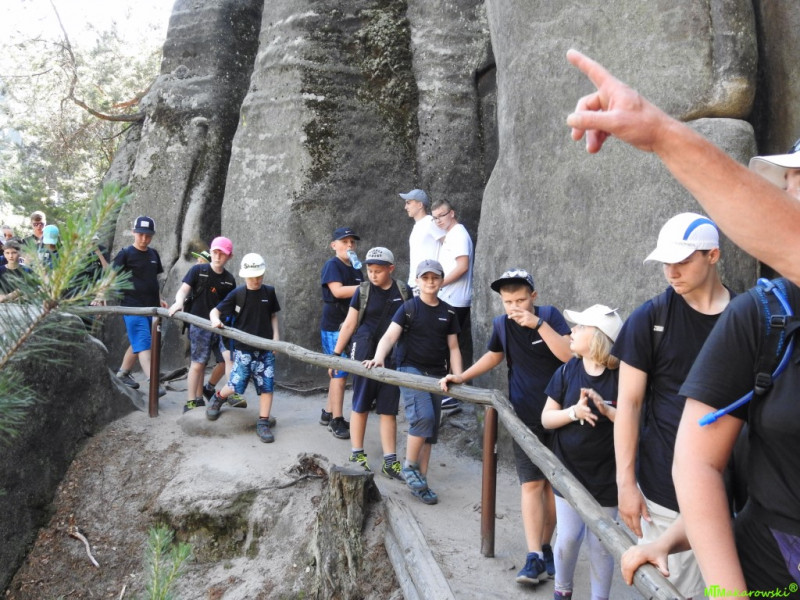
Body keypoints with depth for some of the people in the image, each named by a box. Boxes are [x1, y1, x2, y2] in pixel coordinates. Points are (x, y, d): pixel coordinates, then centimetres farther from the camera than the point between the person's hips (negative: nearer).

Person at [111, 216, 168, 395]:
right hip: (133, 306, -6)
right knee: (143, 344, -14)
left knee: (138, 343, 14)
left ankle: (123, 373, 30)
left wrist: (160, 299, 14)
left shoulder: (153, 254, 13)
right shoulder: (125, 254, -4)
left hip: (151, 307, 6)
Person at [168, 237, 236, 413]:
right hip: (199, 324, -4)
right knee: (198, 363, -3)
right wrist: (179, 302, -29)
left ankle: (233, 394, 19)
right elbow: (183, 289, -9)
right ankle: (191, 402, 6)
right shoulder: (198, 270, -1)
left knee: (227, 361, 4)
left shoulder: (229, 279, 9)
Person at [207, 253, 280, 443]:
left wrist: (276, 335, 0)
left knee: (267, 386, 0)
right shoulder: (237, 294, -5)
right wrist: (215, 320, -24)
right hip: (243, 348, -2)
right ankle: (218, 398, 36)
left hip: (265, 348, 2)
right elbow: (215, 310, -2)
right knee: (236, 385, 4)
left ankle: (263, 423, 11)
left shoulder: (269, 292, 2)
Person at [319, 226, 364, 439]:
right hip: (334, 327, -7)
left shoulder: (356, 270, 15)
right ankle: (336, 421, 0)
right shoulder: (332, 265, -7)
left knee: (337, 372, 13)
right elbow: (338, 291, -20)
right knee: (340, 373, -7)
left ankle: (328, 413, 24)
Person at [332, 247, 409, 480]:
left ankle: (390, 461, 13)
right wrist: (336, 353, 0)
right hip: (365, 353, -1)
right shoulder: (363, 291, -3)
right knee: (361, 405, 8)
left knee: (388, 409, 7)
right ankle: (356, 454, 22)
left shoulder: (403, 291, 1)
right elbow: (349, 324, 1)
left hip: (393, 356, 2)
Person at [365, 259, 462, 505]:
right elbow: (389, 336, -15)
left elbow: (453, 348, 11)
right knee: (423, 416, -23)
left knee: (431, 428, 7)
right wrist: (379, 357, -34)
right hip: (411, 369, -5)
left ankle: (421, 480, 19)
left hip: (436, 374, 5)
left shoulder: (448, 313, 8)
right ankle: (409, 466, -1)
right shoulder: (409, 307, -4)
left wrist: (459, 379, 3)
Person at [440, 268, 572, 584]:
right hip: (526, 416, 1)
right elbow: (493, 356, 18)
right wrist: (462, 377, 12)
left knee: (553, 482, 8)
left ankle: (546, 546, 22)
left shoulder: (550, 315, -10)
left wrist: (538, 324, -29)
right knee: (531, 483, -5)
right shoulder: (501, 324, -2)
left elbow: (570, 355, -23)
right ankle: (534, 557, -6)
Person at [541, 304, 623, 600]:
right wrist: (573, 412, -20)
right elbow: (546, 419, -2)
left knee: (600, 543, 10)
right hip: (568, 471, 2)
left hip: (605, 476, -2)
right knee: (568, 537, 10)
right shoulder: (567, 372, -5)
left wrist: (607, 411, -25)